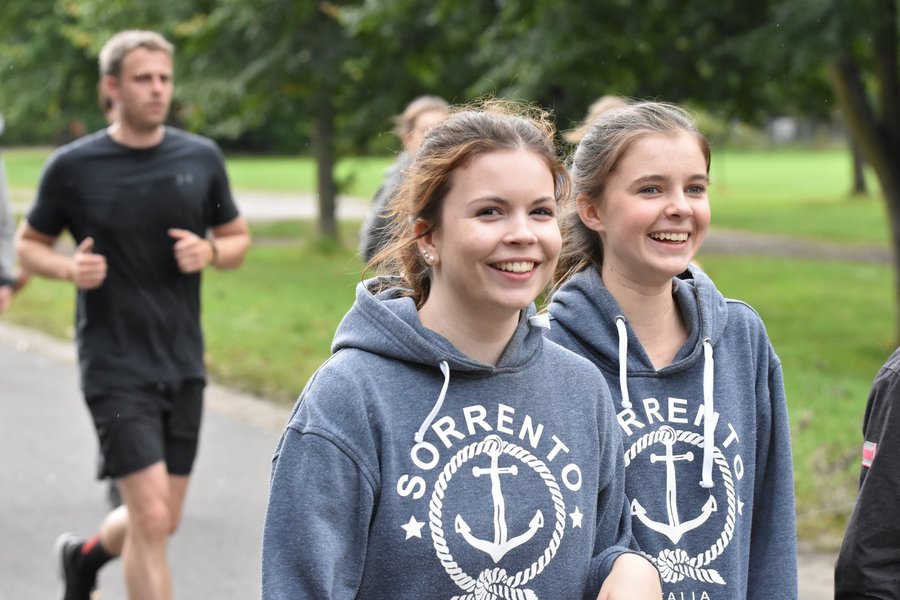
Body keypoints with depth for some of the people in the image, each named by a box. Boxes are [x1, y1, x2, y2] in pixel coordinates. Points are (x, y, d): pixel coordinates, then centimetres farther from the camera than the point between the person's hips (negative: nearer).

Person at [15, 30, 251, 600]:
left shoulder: (201, 157, 3)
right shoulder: (72, 166, -6)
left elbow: (238, 239, 14)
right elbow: (30, 243, 7)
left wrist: (209, 251, -9)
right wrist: (69, 268, -14)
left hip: (183, 364, 4)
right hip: (115, 367, -4)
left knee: (162, 522, 13)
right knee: (151, 517, -13)